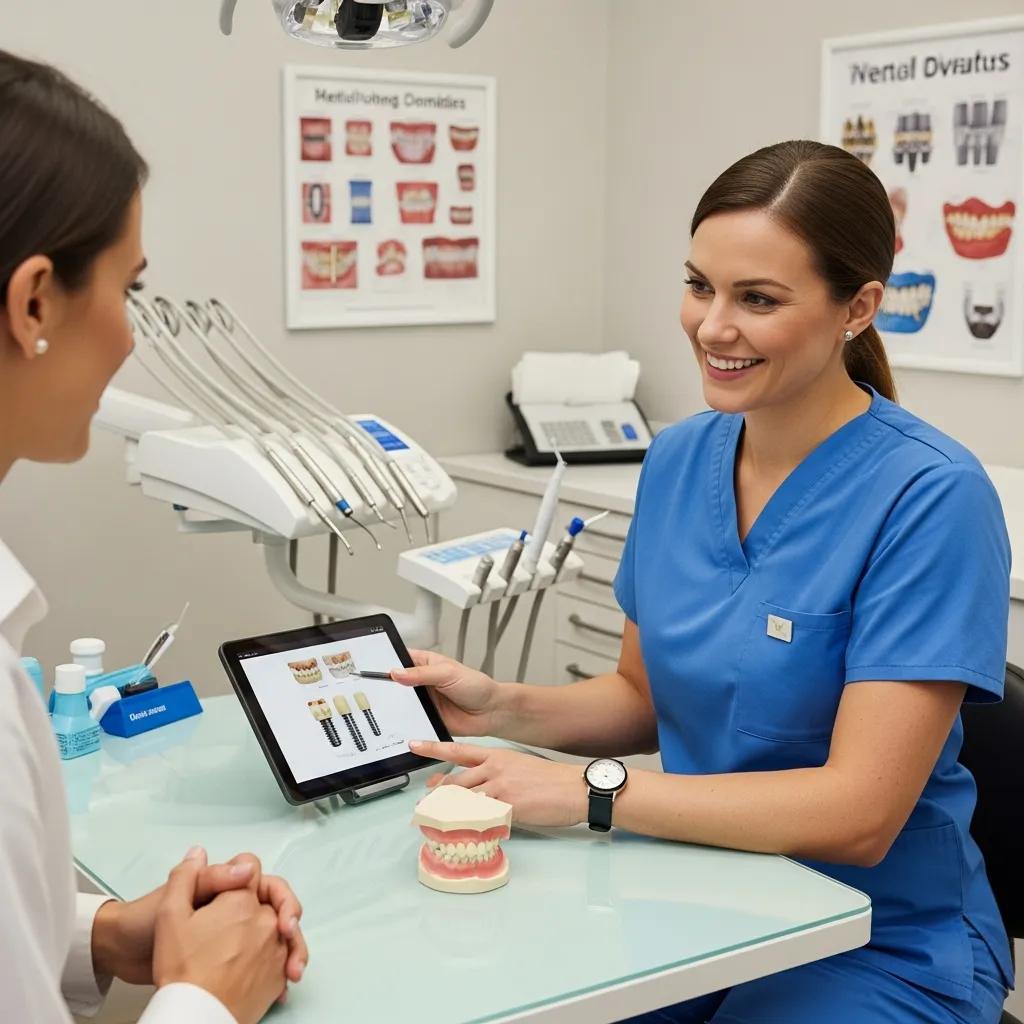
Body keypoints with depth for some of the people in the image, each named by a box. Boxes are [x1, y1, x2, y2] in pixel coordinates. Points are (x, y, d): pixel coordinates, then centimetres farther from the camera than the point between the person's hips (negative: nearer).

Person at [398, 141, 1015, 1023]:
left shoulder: (929, 497, -20)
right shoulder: (677, 459, 0)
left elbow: (857, 813, -23)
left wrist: (586, 793, -25)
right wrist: (507, 709, -8)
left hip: (883, 949, -5)